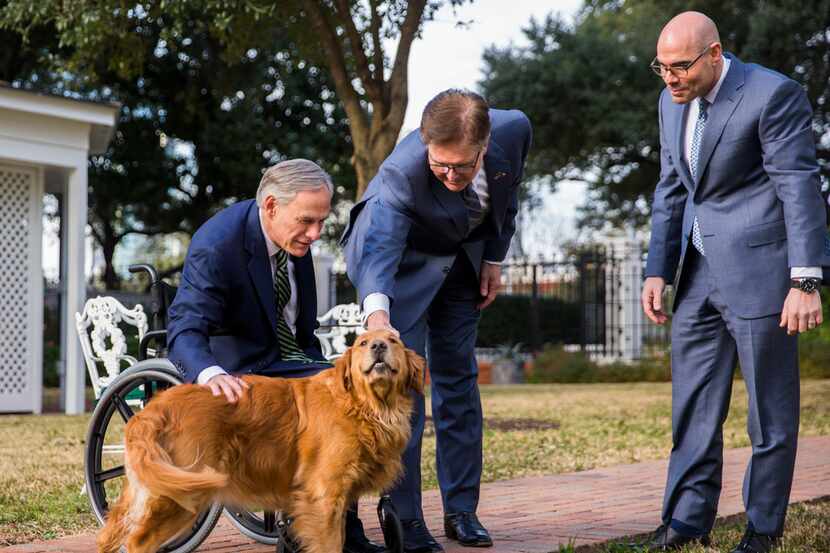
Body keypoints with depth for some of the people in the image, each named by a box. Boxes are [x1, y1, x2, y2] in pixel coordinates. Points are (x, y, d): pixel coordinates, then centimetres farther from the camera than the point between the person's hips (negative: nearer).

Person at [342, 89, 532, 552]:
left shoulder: (514, 130, -27)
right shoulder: (402, 171, -39)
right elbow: (379, 246, -51)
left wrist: (495, 258, -1)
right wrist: (377, 313, -69)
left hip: (465, 254, 4)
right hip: (403, 257, -4)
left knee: (458, 375, 7)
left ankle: (462, 510, 14)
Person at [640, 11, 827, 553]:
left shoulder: (774, 95, -14)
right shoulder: (674, 101, 9)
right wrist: (658, 271, 10)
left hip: (759, 266, -7)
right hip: (700, 270, 7)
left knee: (771, 405, 3)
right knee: (692, 402, 8)